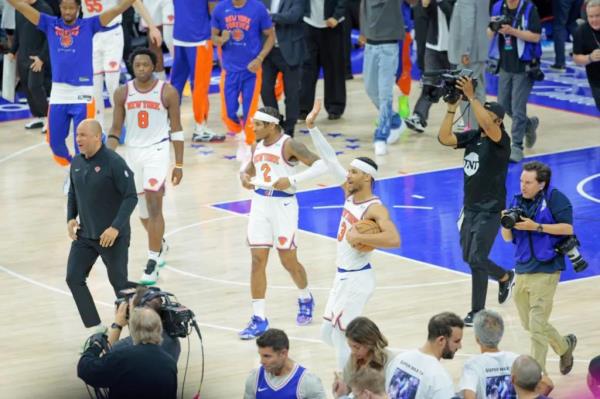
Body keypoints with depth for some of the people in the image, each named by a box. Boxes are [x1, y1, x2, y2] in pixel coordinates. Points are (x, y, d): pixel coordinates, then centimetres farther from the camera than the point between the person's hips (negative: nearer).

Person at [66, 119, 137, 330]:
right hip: (84, 234, 6)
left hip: (113, 237, -6)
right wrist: (71, 218, 2)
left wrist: (116, 228, -24)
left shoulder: (114, 162, -18)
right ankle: (95, 328, 5)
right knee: (73, 278, -3)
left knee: (119, 282, 5)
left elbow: (131, 197, -17)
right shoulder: (77, 162, 3)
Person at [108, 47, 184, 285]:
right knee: (142, 208, 15)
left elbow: (176, 129, -2)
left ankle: (153, 261, -13)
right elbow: (116, 129, 8)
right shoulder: (122, 93, 2)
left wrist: (179, 164, -4)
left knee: (153, 204, -15)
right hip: (133, 152, 4)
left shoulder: (167, 92, -7)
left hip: (157, 151, -4)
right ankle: (159, 245, 42)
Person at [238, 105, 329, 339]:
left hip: (283, 205, -6)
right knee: (258, 260, 0)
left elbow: (320, 166, -21)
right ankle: (259, 319, 2)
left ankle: (305, 299, 34)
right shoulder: (258, 146, 8)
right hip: (260, 204, 6)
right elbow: (250, 169, 25)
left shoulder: (289, 145, -13)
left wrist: (292, 180, -28)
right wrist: (244, 176, 1)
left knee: (289, 261, 5)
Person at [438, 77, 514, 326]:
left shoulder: (501, 140, -13)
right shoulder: (472, 137, 5)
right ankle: (505, 278, 42)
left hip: (490, 210, -7)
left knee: (476, 259, -11)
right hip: (470, 207, 7)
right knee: (468, 258, 16)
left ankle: (477, 311, 2)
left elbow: (487, 125, -34)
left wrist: (471, 97, -34)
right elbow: (444, 138, -9)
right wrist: (452, 107, -16)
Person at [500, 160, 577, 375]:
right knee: (529, 323, 16)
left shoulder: (554, 198, -7)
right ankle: (565, 346, 40)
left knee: (537, 326, -10)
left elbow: (567, 228, -14)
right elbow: (508, 238, 13)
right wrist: (507, 224, -9)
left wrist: (536, 226, -18)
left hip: (546, 270, -7)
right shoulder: (518, 201, 10)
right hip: (522, 270, 7)